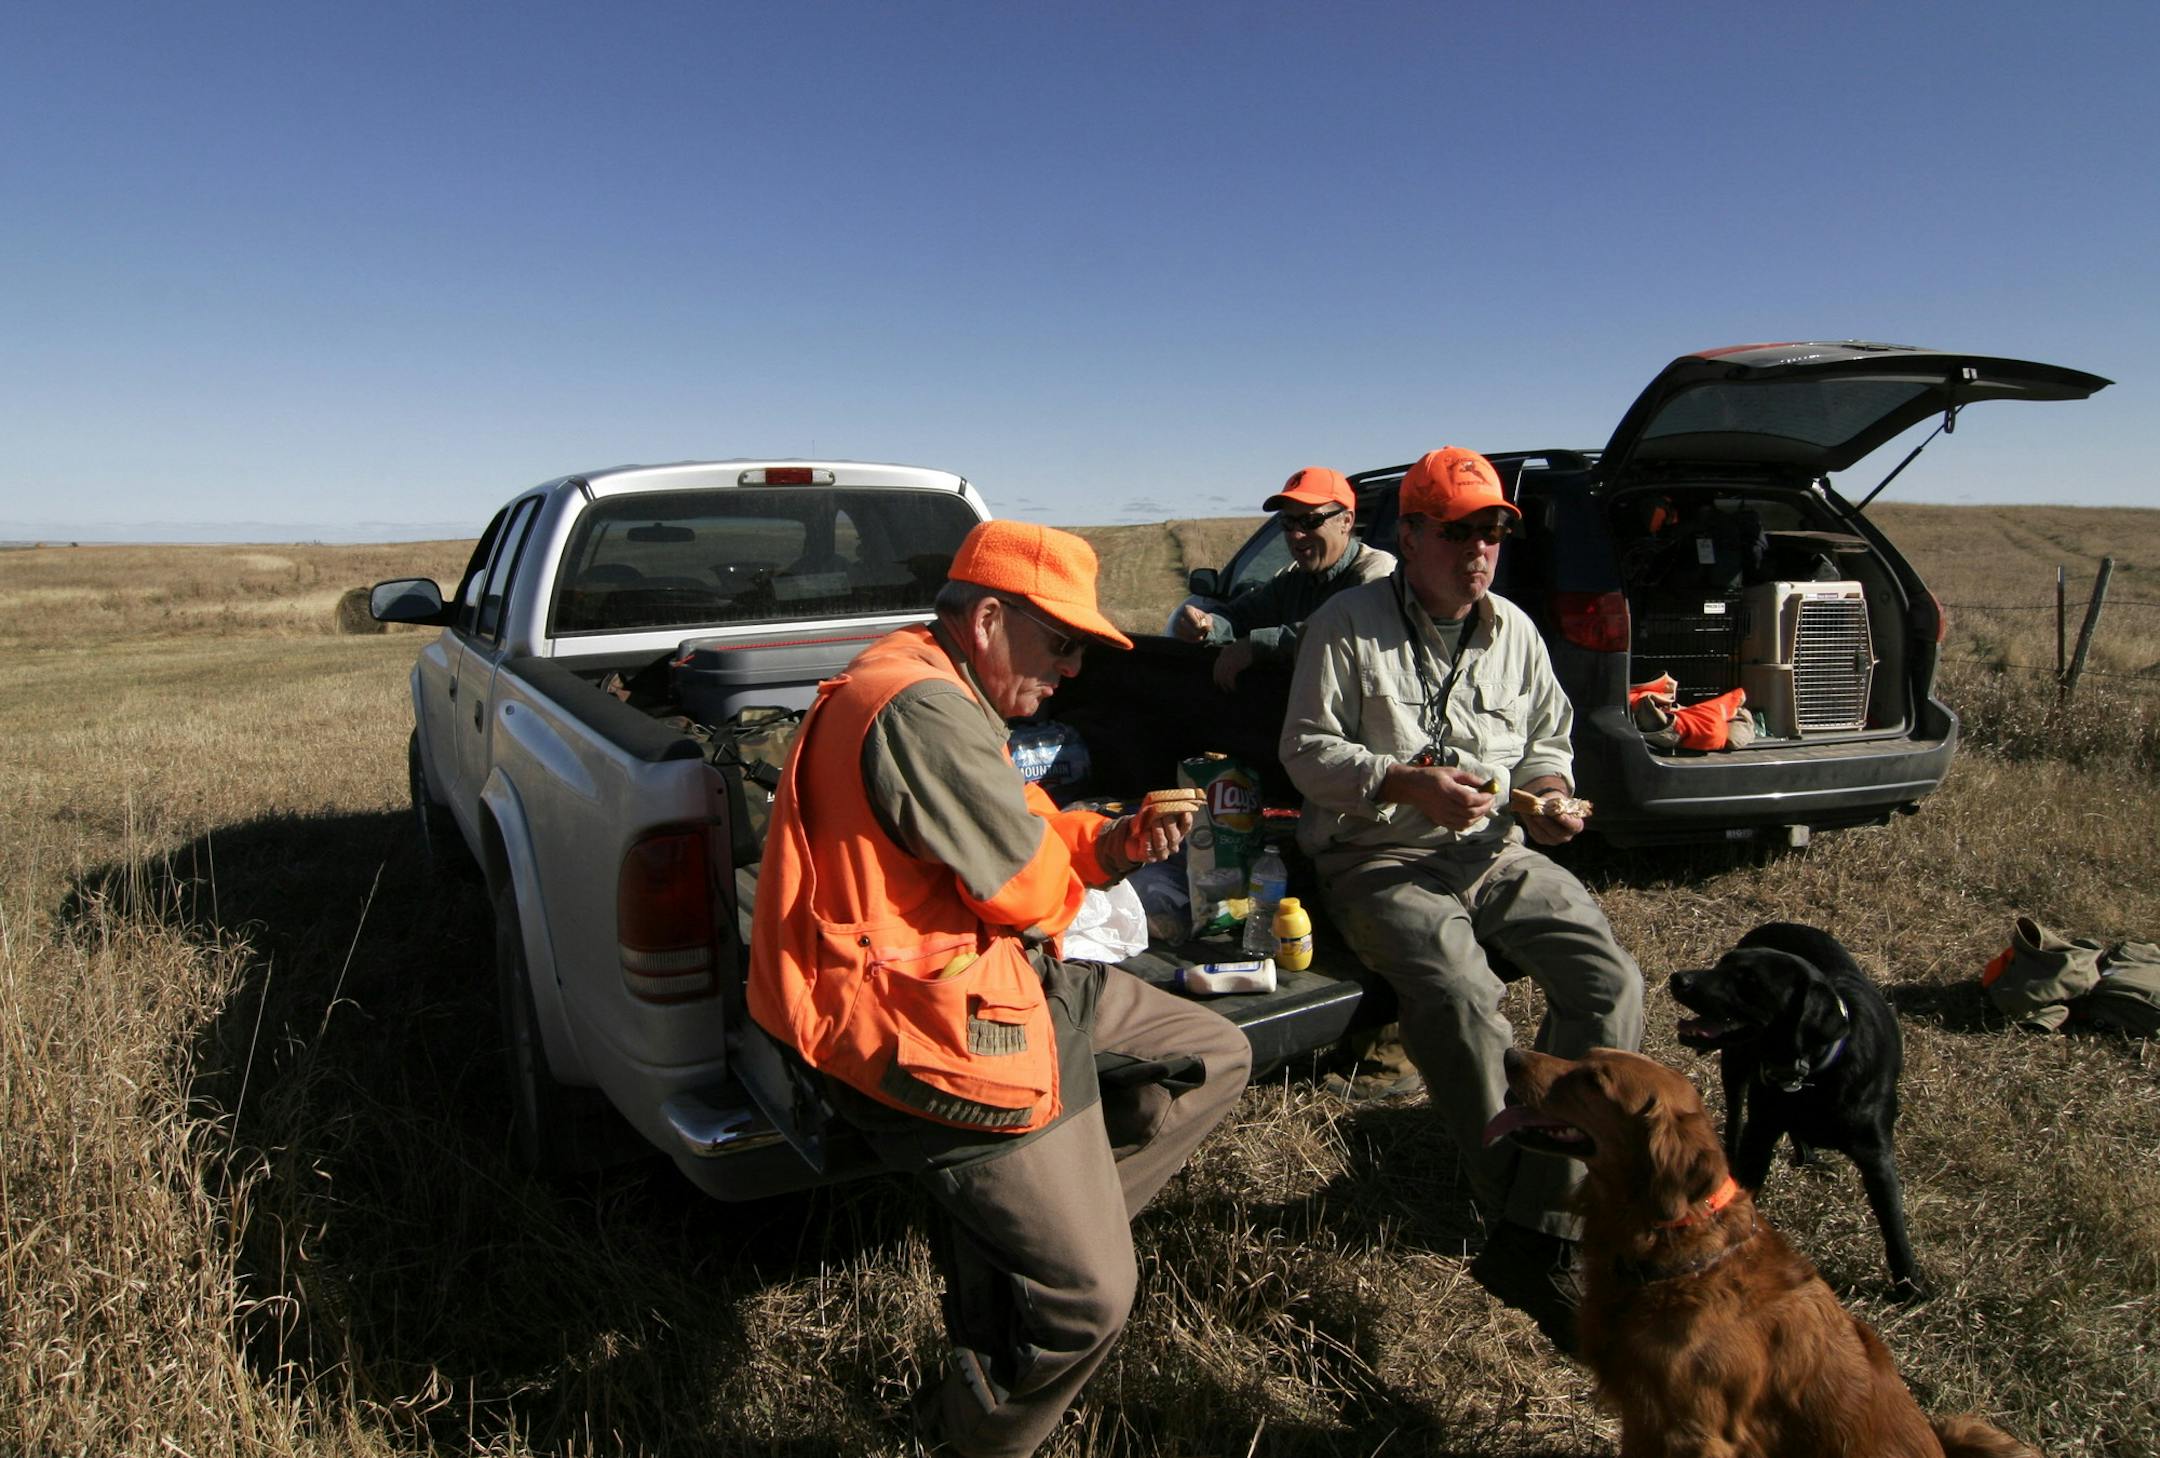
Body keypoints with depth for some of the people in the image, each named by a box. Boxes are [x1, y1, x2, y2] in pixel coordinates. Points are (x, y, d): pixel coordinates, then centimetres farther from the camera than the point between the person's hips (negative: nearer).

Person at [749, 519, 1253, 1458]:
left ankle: (1025, 1238, 12)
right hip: (930, 1030, -11)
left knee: (1215, 1058, 15)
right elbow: (1025, 886, -20)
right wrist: (1075, 865, 3)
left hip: (1005, 979, 11)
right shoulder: (924, 709, -23)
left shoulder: (934, 688, 14)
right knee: (1087, 1298, -7)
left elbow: (1018, 837, 15)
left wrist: (1106, 843, -3)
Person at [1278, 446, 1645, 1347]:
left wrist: (1549, 791, 0)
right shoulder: (1347, 627, -3)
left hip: (1495, 852, 6)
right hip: (1379, 861, -5)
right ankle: (1542, 1237, -15)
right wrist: (1408, 783, -20)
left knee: (1610, 981, -18)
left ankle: (1535, 1241, -14)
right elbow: (1306, 750, -7)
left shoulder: (1515, 632, 14)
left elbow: (1549, 741, 23)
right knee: (1461, 996, -33)